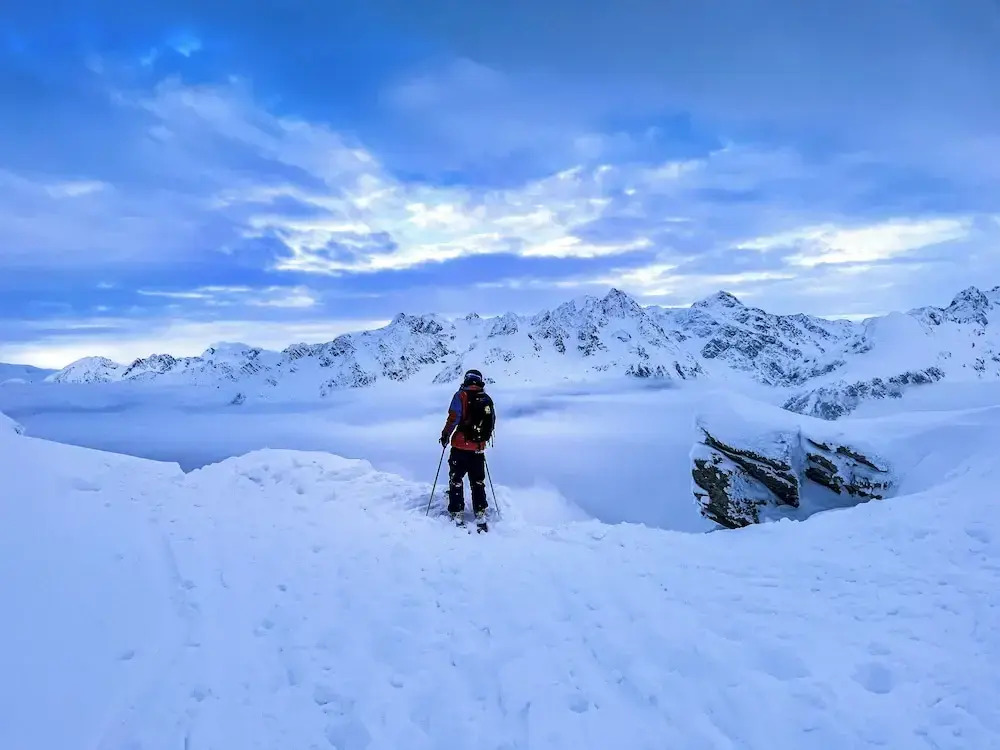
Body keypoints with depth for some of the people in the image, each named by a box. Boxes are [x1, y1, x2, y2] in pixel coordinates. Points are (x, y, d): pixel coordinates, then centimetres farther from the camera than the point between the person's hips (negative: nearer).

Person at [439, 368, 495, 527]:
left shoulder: (461, 395, -8)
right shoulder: (487, 400, 6)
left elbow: (454, 418, -16)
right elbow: (492, 423, 11)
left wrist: (445, 434, -3)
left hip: (460, 446, -4)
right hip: (479, 448, 4)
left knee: (456, 480, 7)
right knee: (478, 482, 15)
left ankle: (457, 514, 6)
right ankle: (480, 515, 16)